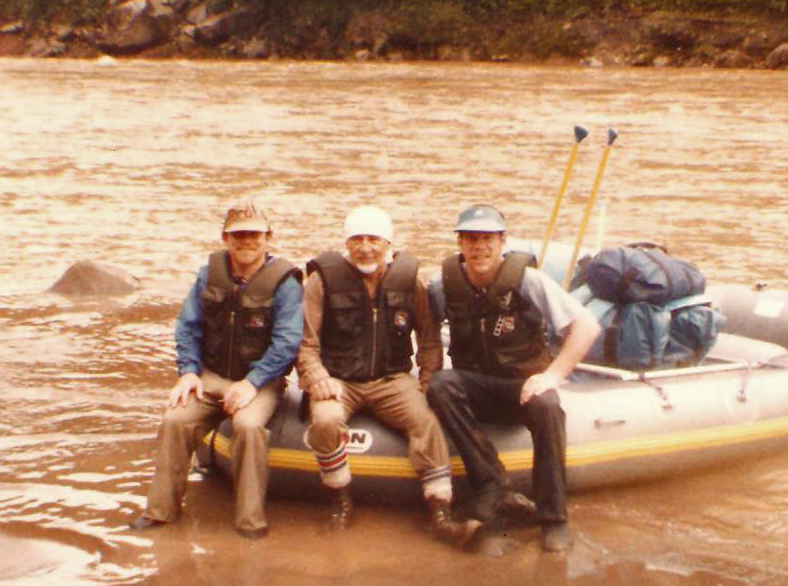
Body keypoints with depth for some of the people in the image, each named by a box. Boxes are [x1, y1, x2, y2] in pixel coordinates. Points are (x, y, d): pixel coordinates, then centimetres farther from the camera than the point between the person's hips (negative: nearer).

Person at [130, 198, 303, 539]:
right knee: (176, 419, -19)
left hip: (261, 379, -4)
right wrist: (188, 371, -5)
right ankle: (161, 508, -4)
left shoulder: (283, 283, -9)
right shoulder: (209, 275, 6)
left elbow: (286, 342, -16)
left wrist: (252, 383, -24)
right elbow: (188, 326, 9)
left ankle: (250, 519, -20)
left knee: (248, 425, -33)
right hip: (211, 376, 4)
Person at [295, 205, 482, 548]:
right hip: (338, 381, -1)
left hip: (392, 379, 2)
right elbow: (306, 342, -1)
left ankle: (441, 515, -23)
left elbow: (429, 338, 15)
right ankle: (341, 503, -12)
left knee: (425, 421, -27)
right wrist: (317, 378, -17)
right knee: (325, 421, -34)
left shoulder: (409, 280, 6)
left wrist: (428, 381, 4)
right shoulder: (324, 279, -1)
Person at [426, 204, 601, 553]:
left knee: (547, 407, -35)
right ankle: (490, 481, -23)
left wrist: (553, 374, -22)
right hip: (474, 385, 2)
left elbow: (587, 326, -14)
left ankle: (553, 517, -22)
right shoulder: (446, 283, -4)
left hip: (524, 384, -2)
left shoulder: (525, 279, -12)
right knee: (439, 386, -29)